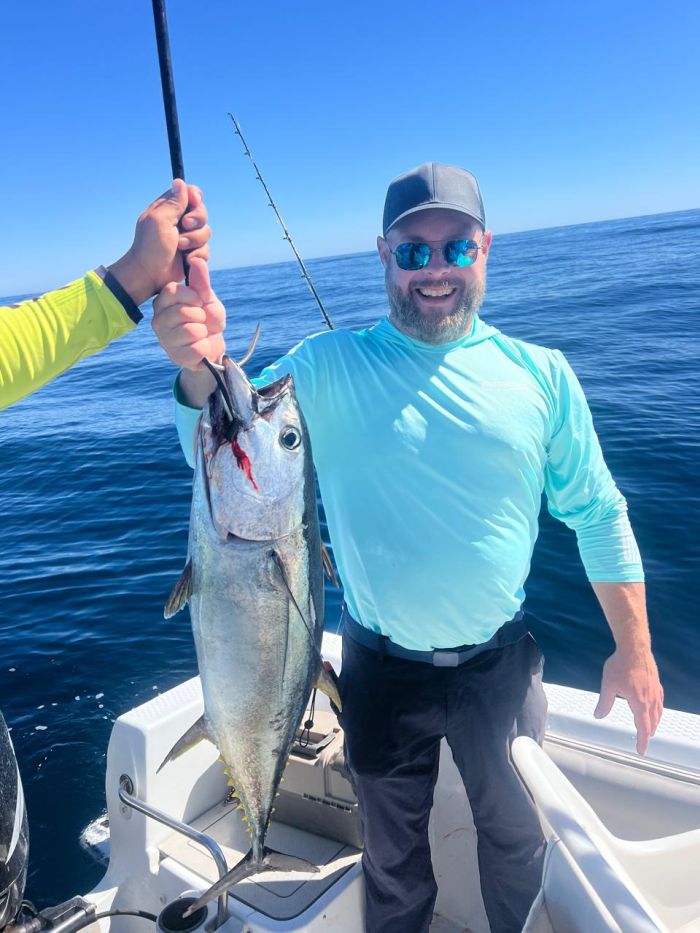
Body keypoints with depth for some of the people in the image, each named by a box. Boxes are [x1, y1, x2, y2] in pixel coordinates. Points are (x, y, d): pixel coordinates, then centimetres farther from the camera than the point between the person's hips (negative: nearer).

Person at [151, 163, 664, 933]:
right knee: (393, 852, 21)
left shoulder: (541, 375, -5)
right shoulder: (329, 369, -10)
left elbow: (599, 517, 0)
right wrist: (200, 363, -41)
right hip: (383, 668, -1)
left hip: (500, 663, 2)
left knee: (517, 838, 25)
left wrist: (634, 651, 1)